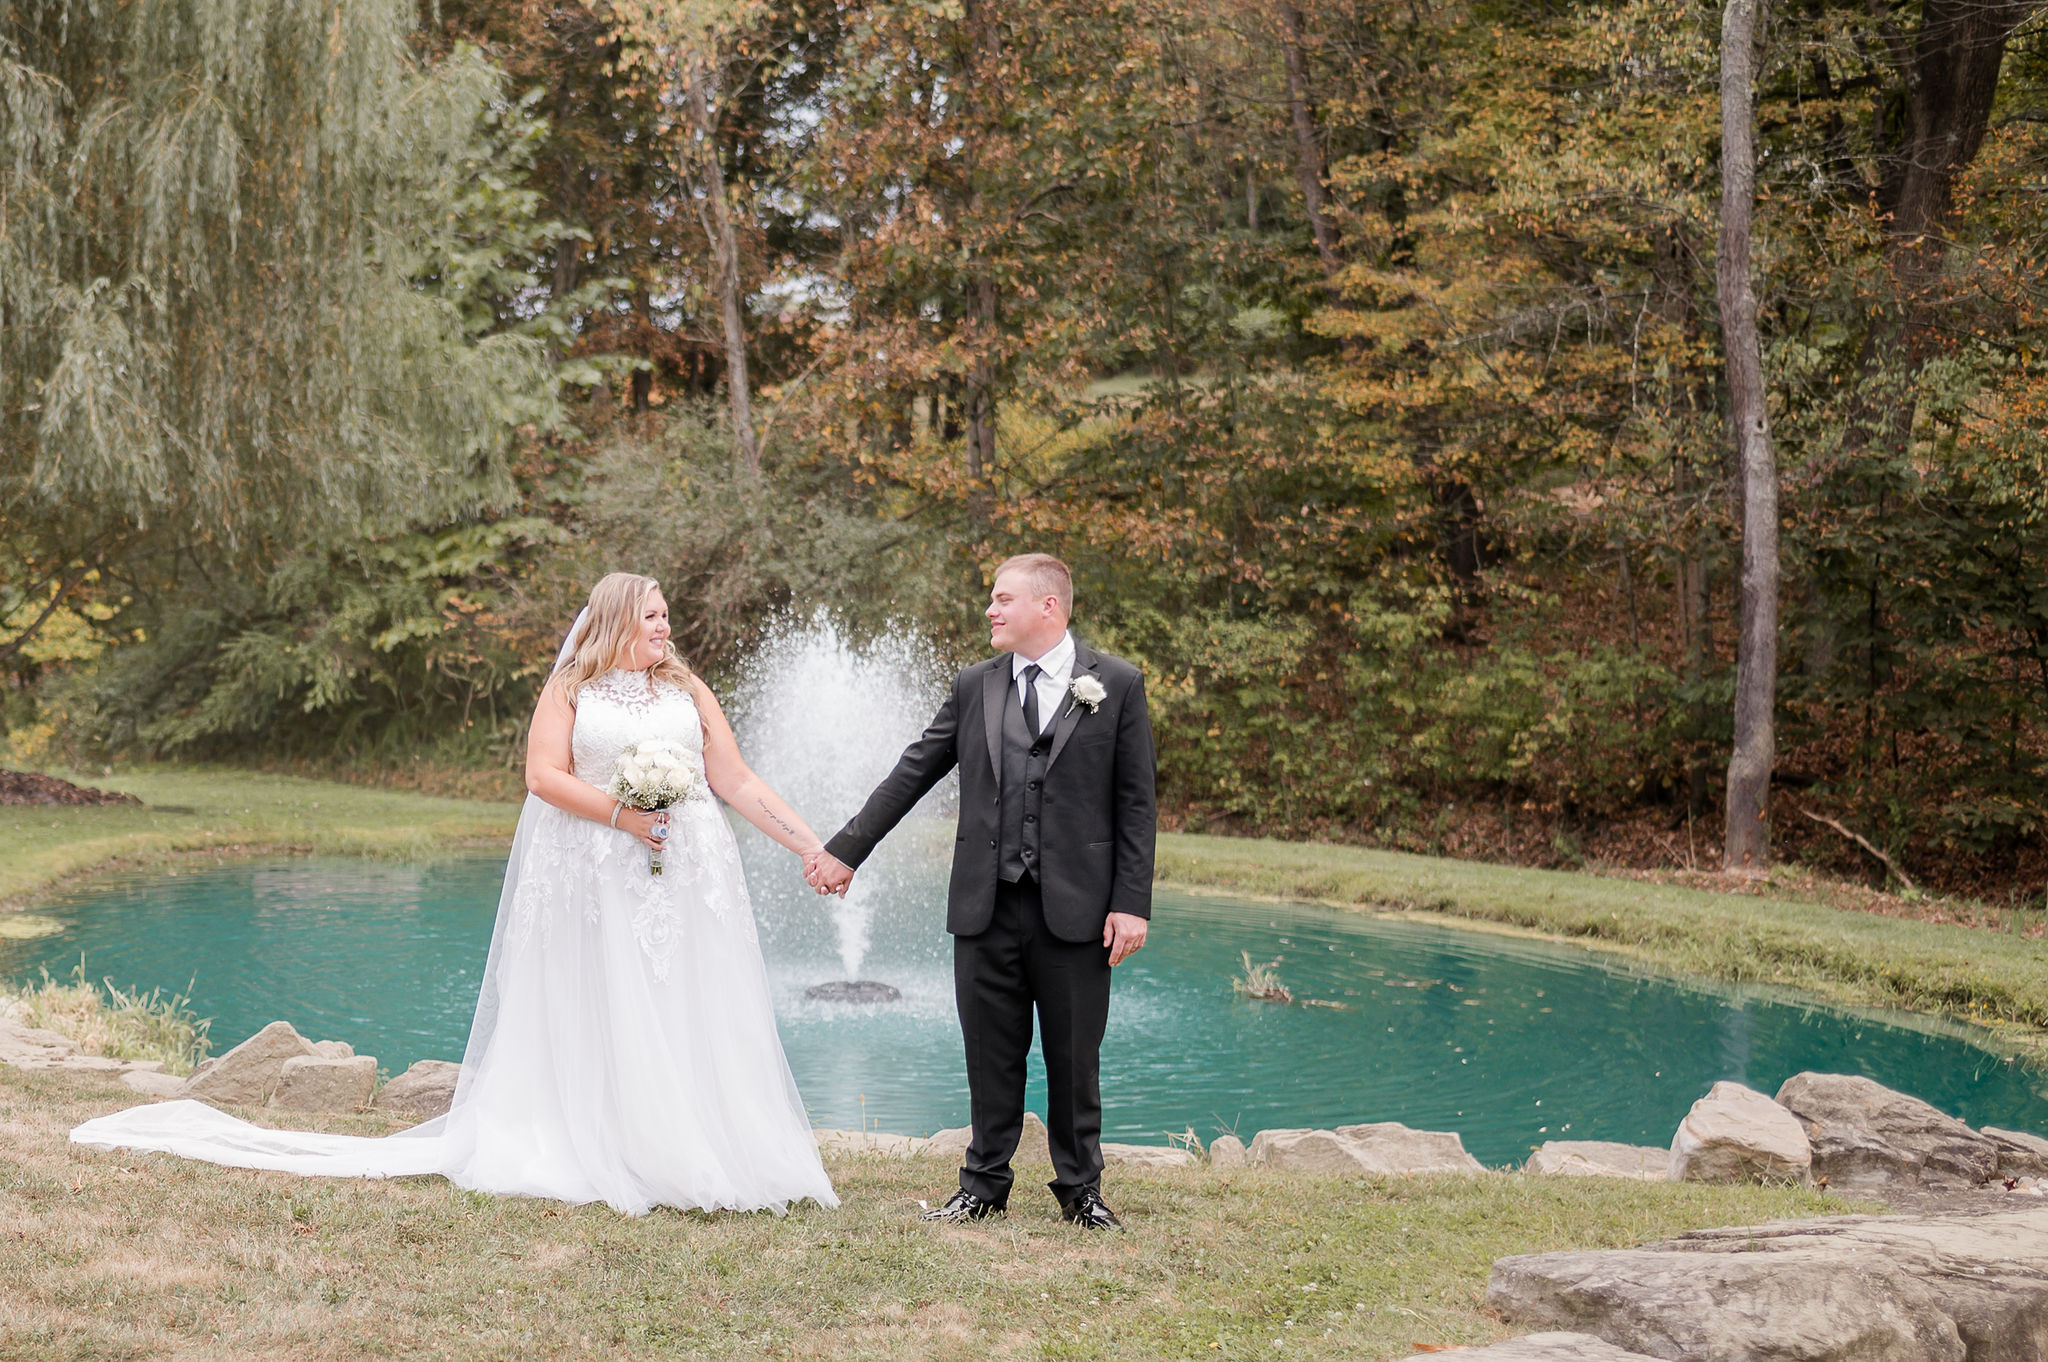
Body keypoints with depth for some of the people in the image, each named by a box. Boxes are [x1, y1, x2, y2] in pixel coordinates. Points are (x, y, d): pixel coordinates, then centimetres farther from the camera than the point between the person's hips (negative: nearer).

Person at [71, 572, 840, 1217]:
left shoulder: (688, 691, 11)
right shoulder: (569, 689, 4)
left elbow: (739, 783, 8)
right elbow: (544, 774, -6)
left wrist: (813, 847, 0)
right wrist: (622, 815, -17)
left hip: (683, 878, 3)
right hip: (591, 879, -3)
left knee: (687, 1018, -1)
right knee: (592, 1019, -1)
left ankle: (697, 1158, 3)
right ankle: (597, 1155, 3)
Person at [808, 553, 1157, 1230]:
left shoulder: (1118, 684, 0)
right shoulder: (974, 686, 9)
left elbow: (1136, 804, -1)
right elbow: (910, 775, 12)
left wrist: (1131, 902, -7)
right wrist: (846, 850, 10)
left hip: (1075, 907, -2)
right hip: (987, 904, 3)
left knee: (1074, 1058, 6)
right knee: (991, 1054, 9)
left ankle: (1080, 1190, 22)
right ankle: (985, 1185, 22)